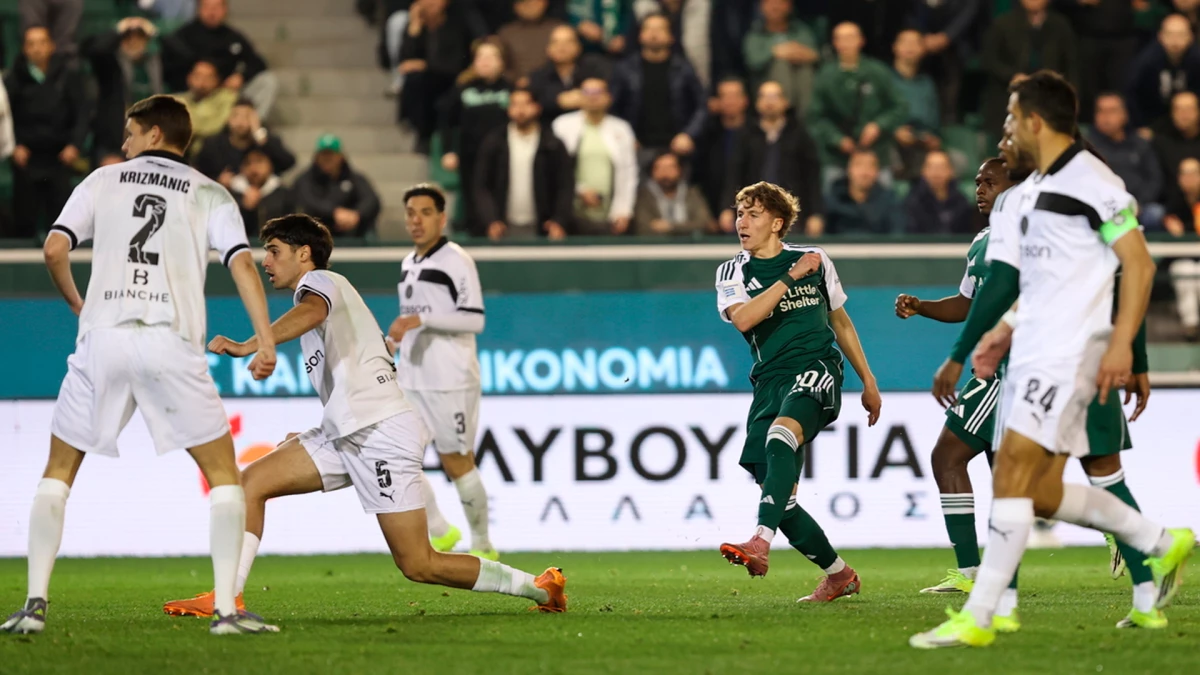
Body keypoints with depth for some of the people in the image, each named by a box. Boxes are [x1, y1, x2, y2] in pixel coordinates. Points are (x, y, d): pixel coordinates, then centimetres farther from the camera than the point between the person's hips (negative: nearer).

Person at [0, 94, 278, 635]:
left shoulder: (103, 181, 14)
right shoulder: (209, 195, 12)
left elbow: (54, 251, 4)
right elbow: (242, 263, -3)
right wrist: (266, 342, -7)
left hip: (102, 338, 1)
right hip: (171, 345, -1)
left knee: (59, 471, 15)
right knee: (223, 473, 9)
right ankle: (225, 608, -3)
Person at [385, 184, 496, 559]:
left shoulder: (456, 261, -9)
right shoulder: (409, 263, 16)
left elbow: (474, 319, -17)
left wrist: (421, 320, -24)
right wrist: (393, 341, 14)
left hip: (450, 381, -7)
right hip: (411, 379, 7)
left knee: (456, 463, -2)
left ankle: (483, 546, 13)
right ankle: (440, 532, 13)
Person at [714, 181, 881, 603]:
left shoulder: (814, 260, 13)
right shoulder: (732, 273, 12)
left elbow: (840, 321, 24)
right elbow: (743, 318, -10)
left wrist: (868, 382, 26)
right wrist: (791, 277, -10)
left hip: (817, 367, -3)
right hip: (770, 381, 3)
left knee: (780, 436, -35)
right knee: (779, 496, -5)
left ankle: (761, 543, -50)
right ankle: (839, 575, 15)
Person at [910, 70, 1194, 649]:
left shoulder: (1091, 182, -11)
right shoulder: (1034, 189, 18)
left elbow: (1139, 265, -12)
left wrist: (1121, 342, -19)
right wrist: (1007, 330, 18)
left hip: (1068, 352, -10)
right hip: (1033, 353, 10)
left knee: (1013, 469, -15)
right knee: (1044, 493, 8)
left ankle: (977, 618, -16)